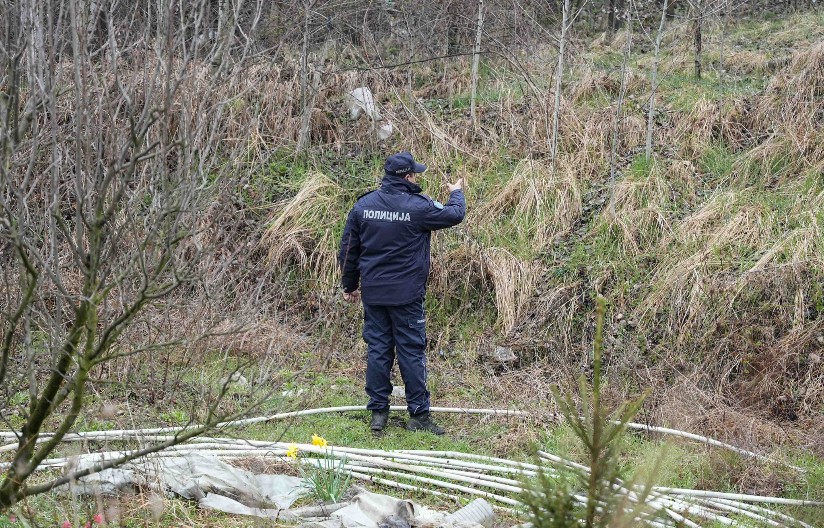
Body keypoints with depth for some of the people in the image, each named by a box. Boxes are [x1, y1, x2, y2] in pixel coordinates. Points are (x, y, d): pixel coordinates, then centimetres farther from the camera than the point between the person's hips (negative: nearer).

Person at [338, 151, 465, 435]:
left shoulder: (363, 205, 2)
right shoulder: (418, 207, -12)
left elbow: (348, 249, 7)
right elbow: (455, 214, 3)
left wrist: (349, 285, 19)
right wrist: (456, 193, 26)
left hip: (373, 294, 4)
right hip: (406, 295, -4)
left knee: (377, 350, 9)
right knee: (412, 352, 2)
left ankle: (378, 412, 13)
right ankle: (419, 414, 6)